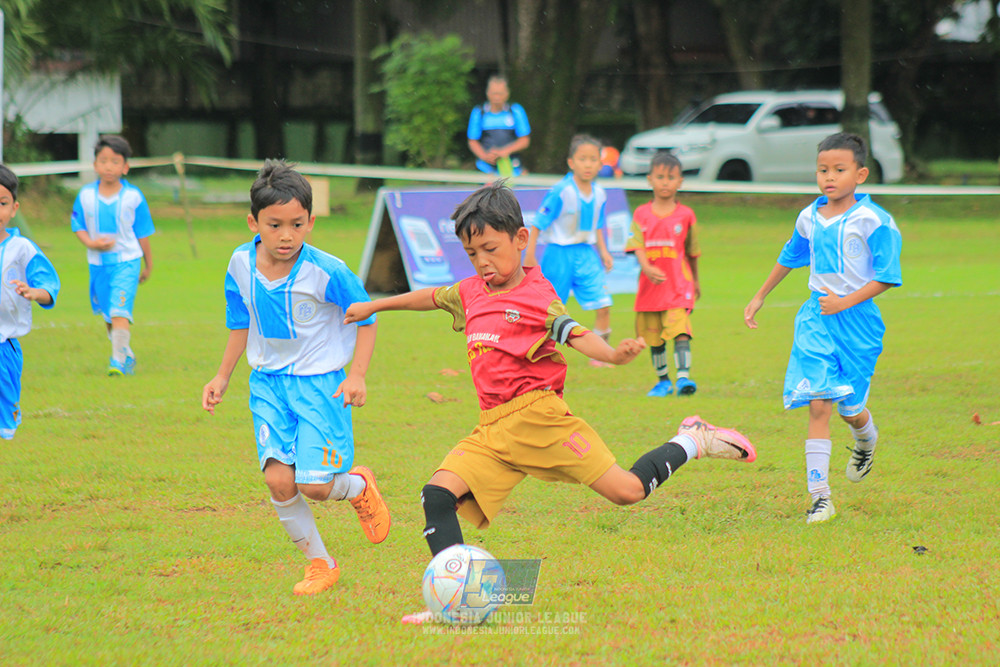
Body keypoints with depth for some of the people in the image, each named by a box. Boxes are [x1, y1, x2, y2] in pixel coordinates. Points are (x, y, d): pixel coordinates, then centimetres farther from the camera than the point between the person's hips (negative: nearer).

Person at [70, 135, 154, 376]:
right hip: (98, 263, 4)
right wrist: (91, 243, -16)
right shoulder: (85, 195, -2)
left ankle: (119, 360, -19)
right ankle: (127, 356, 33)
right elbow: (78, 226, 5)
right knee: (108, 316, 14)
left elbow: (142, 233, 1)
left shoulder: (133, 196, -7)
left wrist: (148, 265, 8)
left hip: (126, 261, -4)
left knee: (120, 311, -18)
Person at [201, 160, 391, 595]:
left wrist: (357, 376, -13)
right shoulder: (242, 266, -4)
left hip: (319, 381, -3)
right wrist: (222, 378, 15)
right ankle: (319, 564, 8)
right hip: (268, 383, 3)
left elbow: (365, 318, -5)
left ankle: (358, 486, 27)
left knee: (315, 485, -10)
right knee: (278, 480, -12)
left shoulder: (326, 272, -18)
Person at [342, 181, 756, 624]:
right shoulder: (470, 293, 15)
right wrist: (373, 307, 43)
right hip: (491, 430, 6)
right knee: (438, 496, -13)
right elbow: (431, 298, 34)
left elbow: (576, 335, -17)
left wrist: (612, 354, -37)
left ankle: (692, 443, 16)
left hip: (537, 416, -6)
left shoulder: (536, 297, -5)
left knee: (627, 490, -10)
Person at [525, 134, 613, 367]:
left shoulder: (599, 194, 1)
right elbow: (538, 223, -13)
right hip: (560, 254, -5)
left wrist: (603, 251, 11)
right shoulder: (561, 192, -18)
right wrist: (529, 255, -12)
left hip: (585, 253, 5)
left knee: (603, 306, -3)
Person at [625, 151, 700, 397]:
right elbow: (638, 246, -8)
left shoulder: (686, 215, 3)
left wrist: (695, 281, 23)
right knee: (654, 337, 11)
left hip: (679, 287, -2)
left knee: (680, 331, -19)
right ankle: (662, 381, 26)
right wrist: (647, 268, -27)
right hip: (650, 285, 2)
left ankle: (684, 377, -24)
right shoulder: (641, 215, 3)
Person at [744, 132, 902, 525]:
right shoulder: (809, 218, 5)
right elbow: (789, 258, 24)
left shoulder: (875, 222, -11)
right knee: (818, 404, -8)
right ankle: (819, 497, -9)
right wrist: (759, 298, 32)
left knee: (850, 407, 8)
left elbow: (885, 278, -10)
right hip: (816, 319, 3)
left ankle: (866, 442, 47)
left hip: (857, 320, -3)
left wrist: (844, 303, -21)